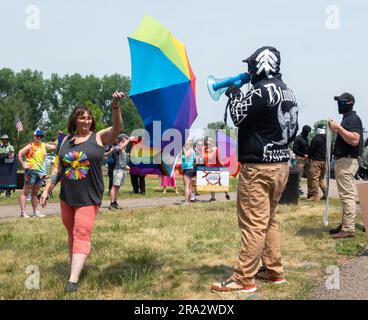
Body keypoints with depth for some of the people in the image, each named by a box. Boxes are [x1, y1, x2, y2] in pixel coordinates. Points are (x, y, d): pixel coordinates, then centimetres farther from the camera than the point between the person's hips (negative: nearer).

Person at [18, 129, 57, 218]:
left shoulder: (44, 146, 14)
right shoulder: (30, 146, -3)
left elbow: (55, 146, 15)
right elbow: (20, 153, -8)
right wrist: (23, 164, -14)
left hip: (41, 172, 6)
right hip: (31, 171, -6)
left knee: (35, 193, 14)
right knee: (25, 192, -4)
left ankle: (35, 212, 19)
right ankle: (23, 212, -6)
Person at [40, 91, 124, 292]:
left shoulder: (99, 137, -3)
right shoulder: (67, 140, 7)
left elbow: (117, 127, -21)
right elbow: (59, 168, 13)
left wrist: (115, 106, -37)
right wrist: (47, 189, 10)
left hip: (89, 198, -4)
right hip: (67, 197, 4)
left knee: (82, 235, -10)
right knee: (72, 234, 16)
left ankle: (73, 280, -14)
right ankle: (75, 266, 33)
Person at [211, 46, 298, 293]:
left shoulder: (262, 89, -16)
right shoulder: (287, 91, 13)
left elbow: (238, 116, -10)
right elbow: (293, 130, 17)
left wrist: (234, 93, 6)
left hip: (259, 166, -10)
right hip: (281, 163, 10)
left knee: (253, 223, -7)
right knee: (269, 220, 18)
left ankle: (244, 279, -3)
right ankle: (274, 271, 24)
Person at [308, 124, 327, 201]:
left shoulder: (316, 138, -14)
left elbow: (311, 149, -10)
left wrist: (309, 157, 7)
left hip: (316, 161, -8)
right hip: (325, 161, 8)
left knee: (315, 178, -5)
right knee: (322, 178, 18)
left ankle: (315, 195, -6)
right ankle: (325, 194, 14)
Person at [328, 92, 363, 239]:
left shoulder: (353, 119, -12)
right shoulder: (347, 118, 19)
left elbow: (354, 140, -27)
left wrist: (338, 128, -26)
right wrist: (336, 130, 12)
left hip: (347, 161, -11)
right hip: (342, 161, 11)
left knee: (347, 195, -11)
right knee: (345, 195, 14)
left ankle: (349, 229, -11)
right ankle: (345, 225, 21)